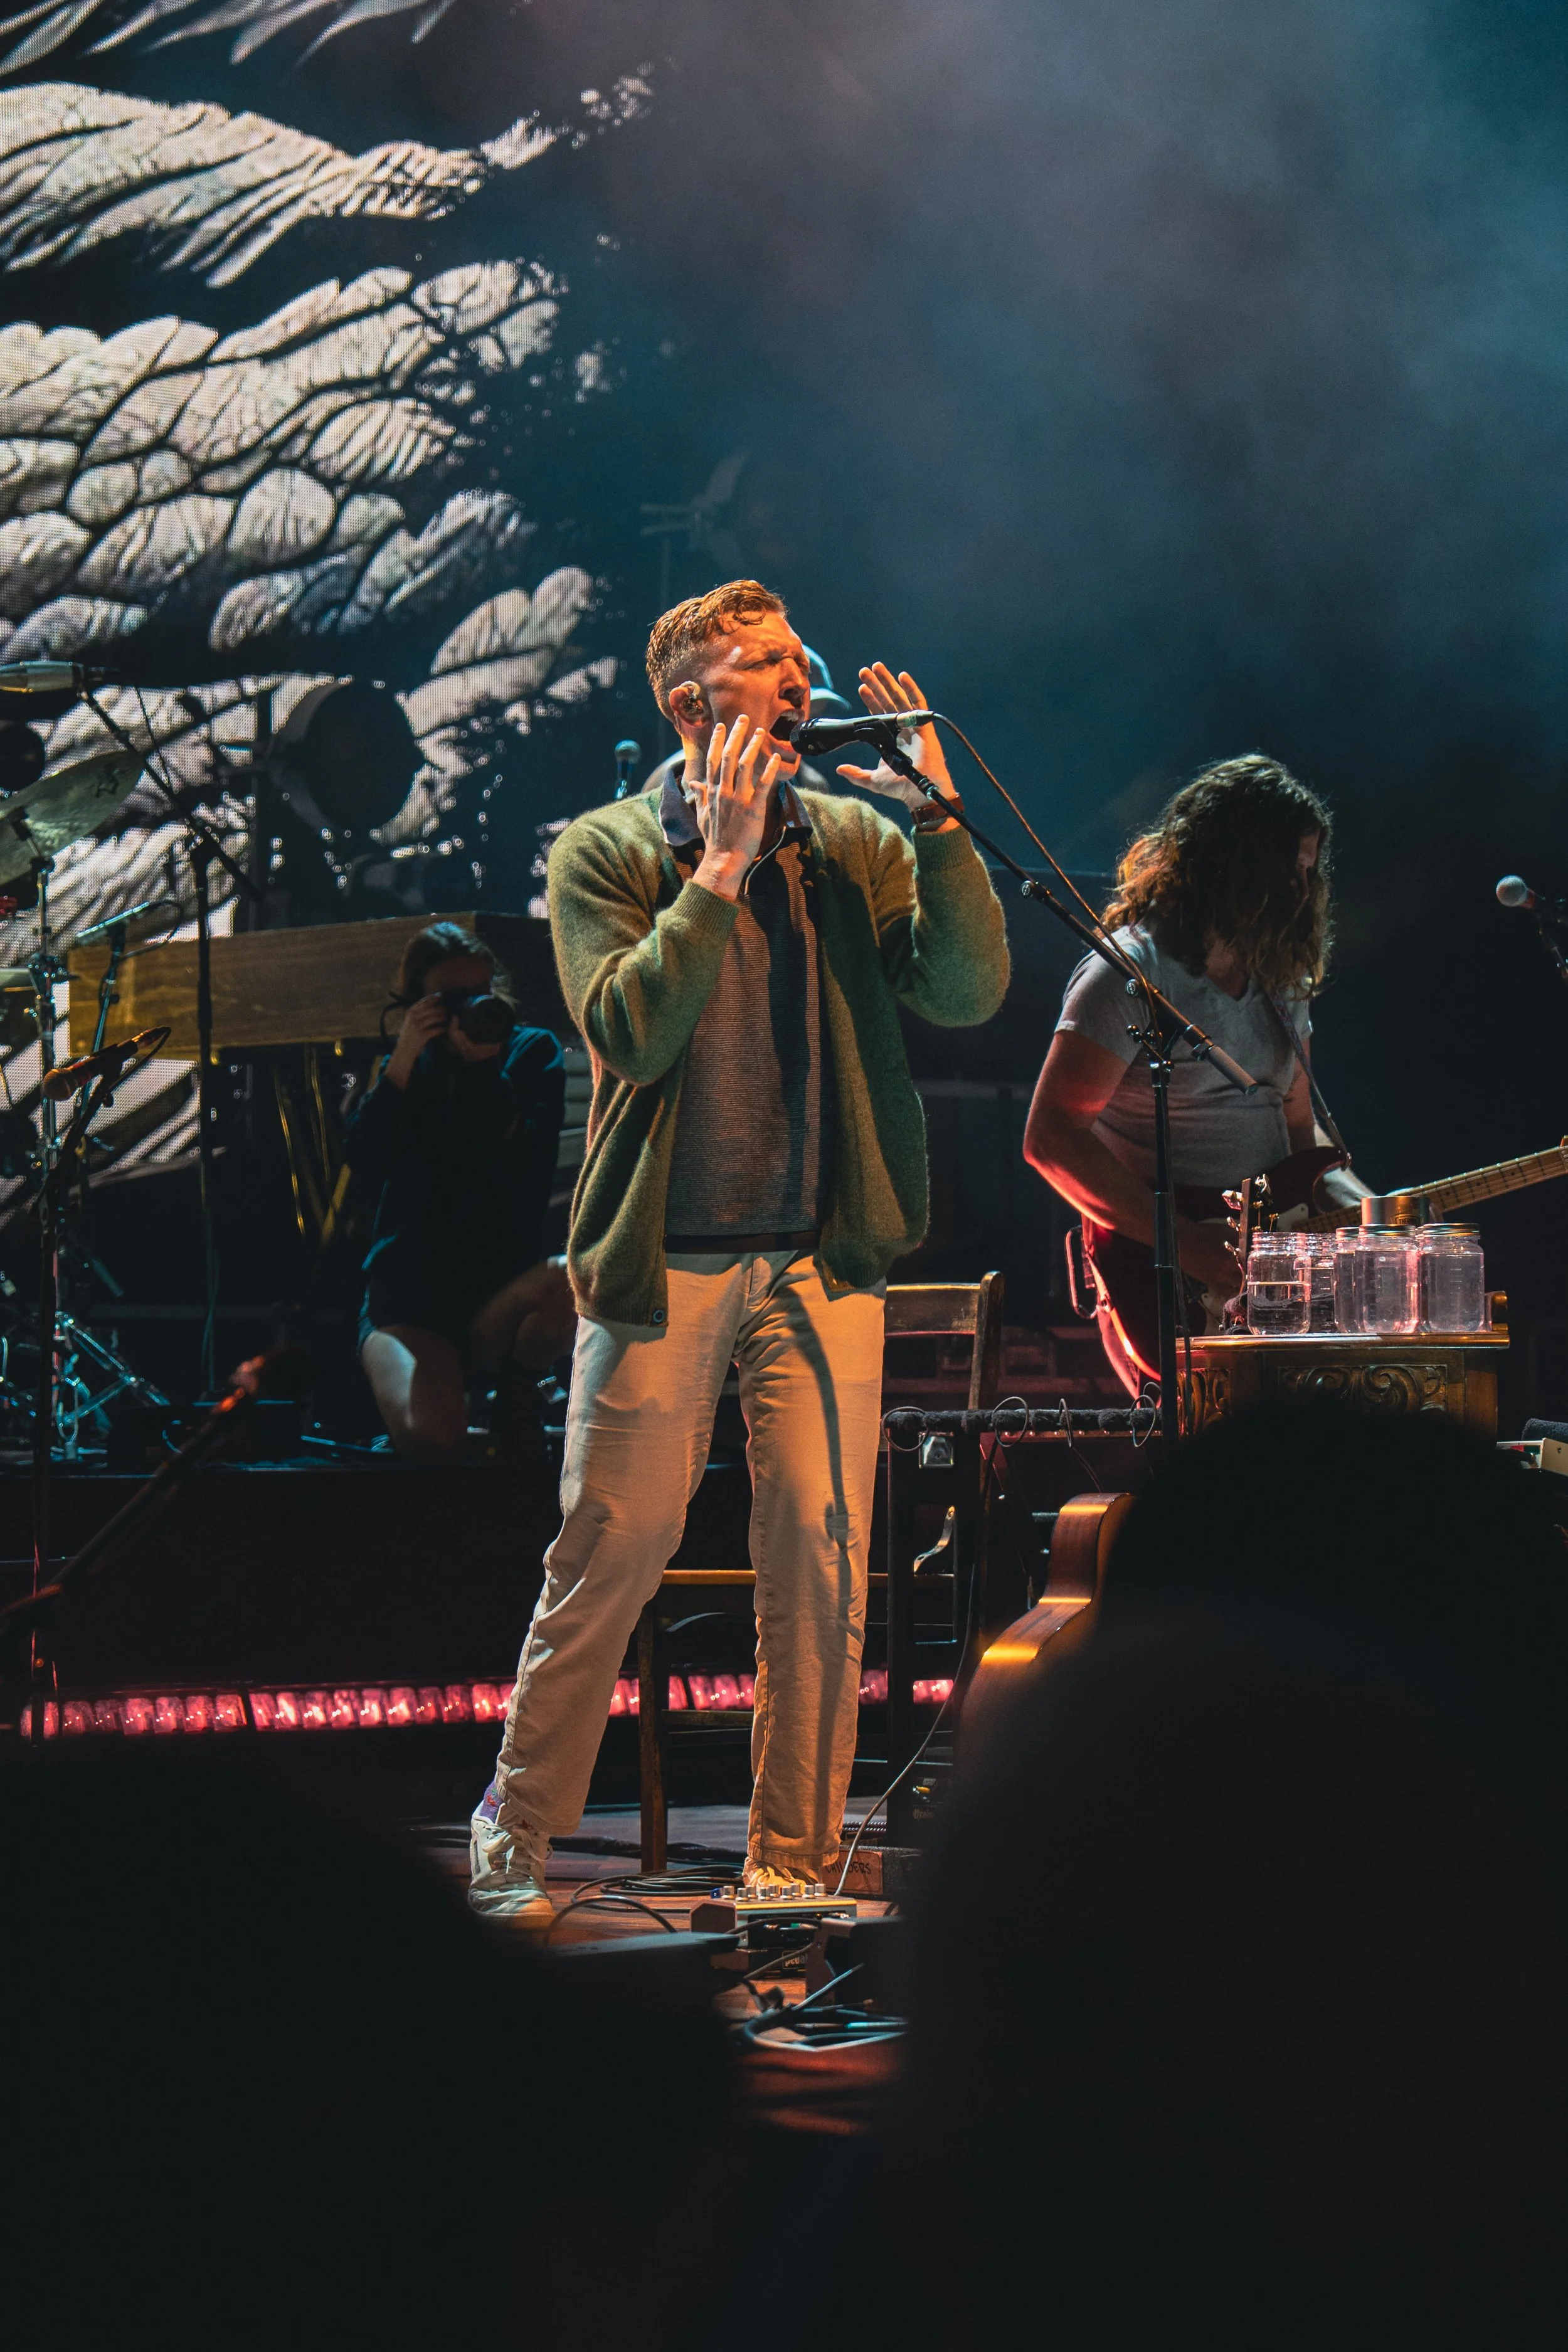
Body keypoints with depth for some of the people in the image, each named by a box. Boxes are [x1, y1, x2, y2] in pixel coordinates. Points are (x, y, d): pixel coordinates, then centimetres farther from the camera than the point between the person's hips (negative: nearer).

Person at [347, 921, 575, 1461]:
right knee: (430, 1436, -31)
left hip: (501, 1285, 1)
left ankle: (513, 1385, -3)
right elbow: (365, 1161, -8)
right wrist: (403, 1063, -16)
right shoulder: (406, 1065, 11)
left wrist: (486, 1072, -19)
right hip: (408, 1292, -1)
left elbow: (527, 1168, -8)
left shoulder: (531, 1052, 8)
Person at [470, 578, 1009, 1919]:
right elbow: (633, 1030, -14)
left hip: (822, 1265, 3)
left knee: (823, 1565, -1)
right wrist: (720, 866, -15)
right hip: (663, 1259, -2)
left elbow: (970, 991, -3)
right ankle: (517, 1831, 19)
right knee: (610, 1558, 1)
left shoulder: (853, 842, 8)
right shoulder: (609, 853, 1)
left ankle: (792, 1860, 11)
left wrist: (937, 816, -10)